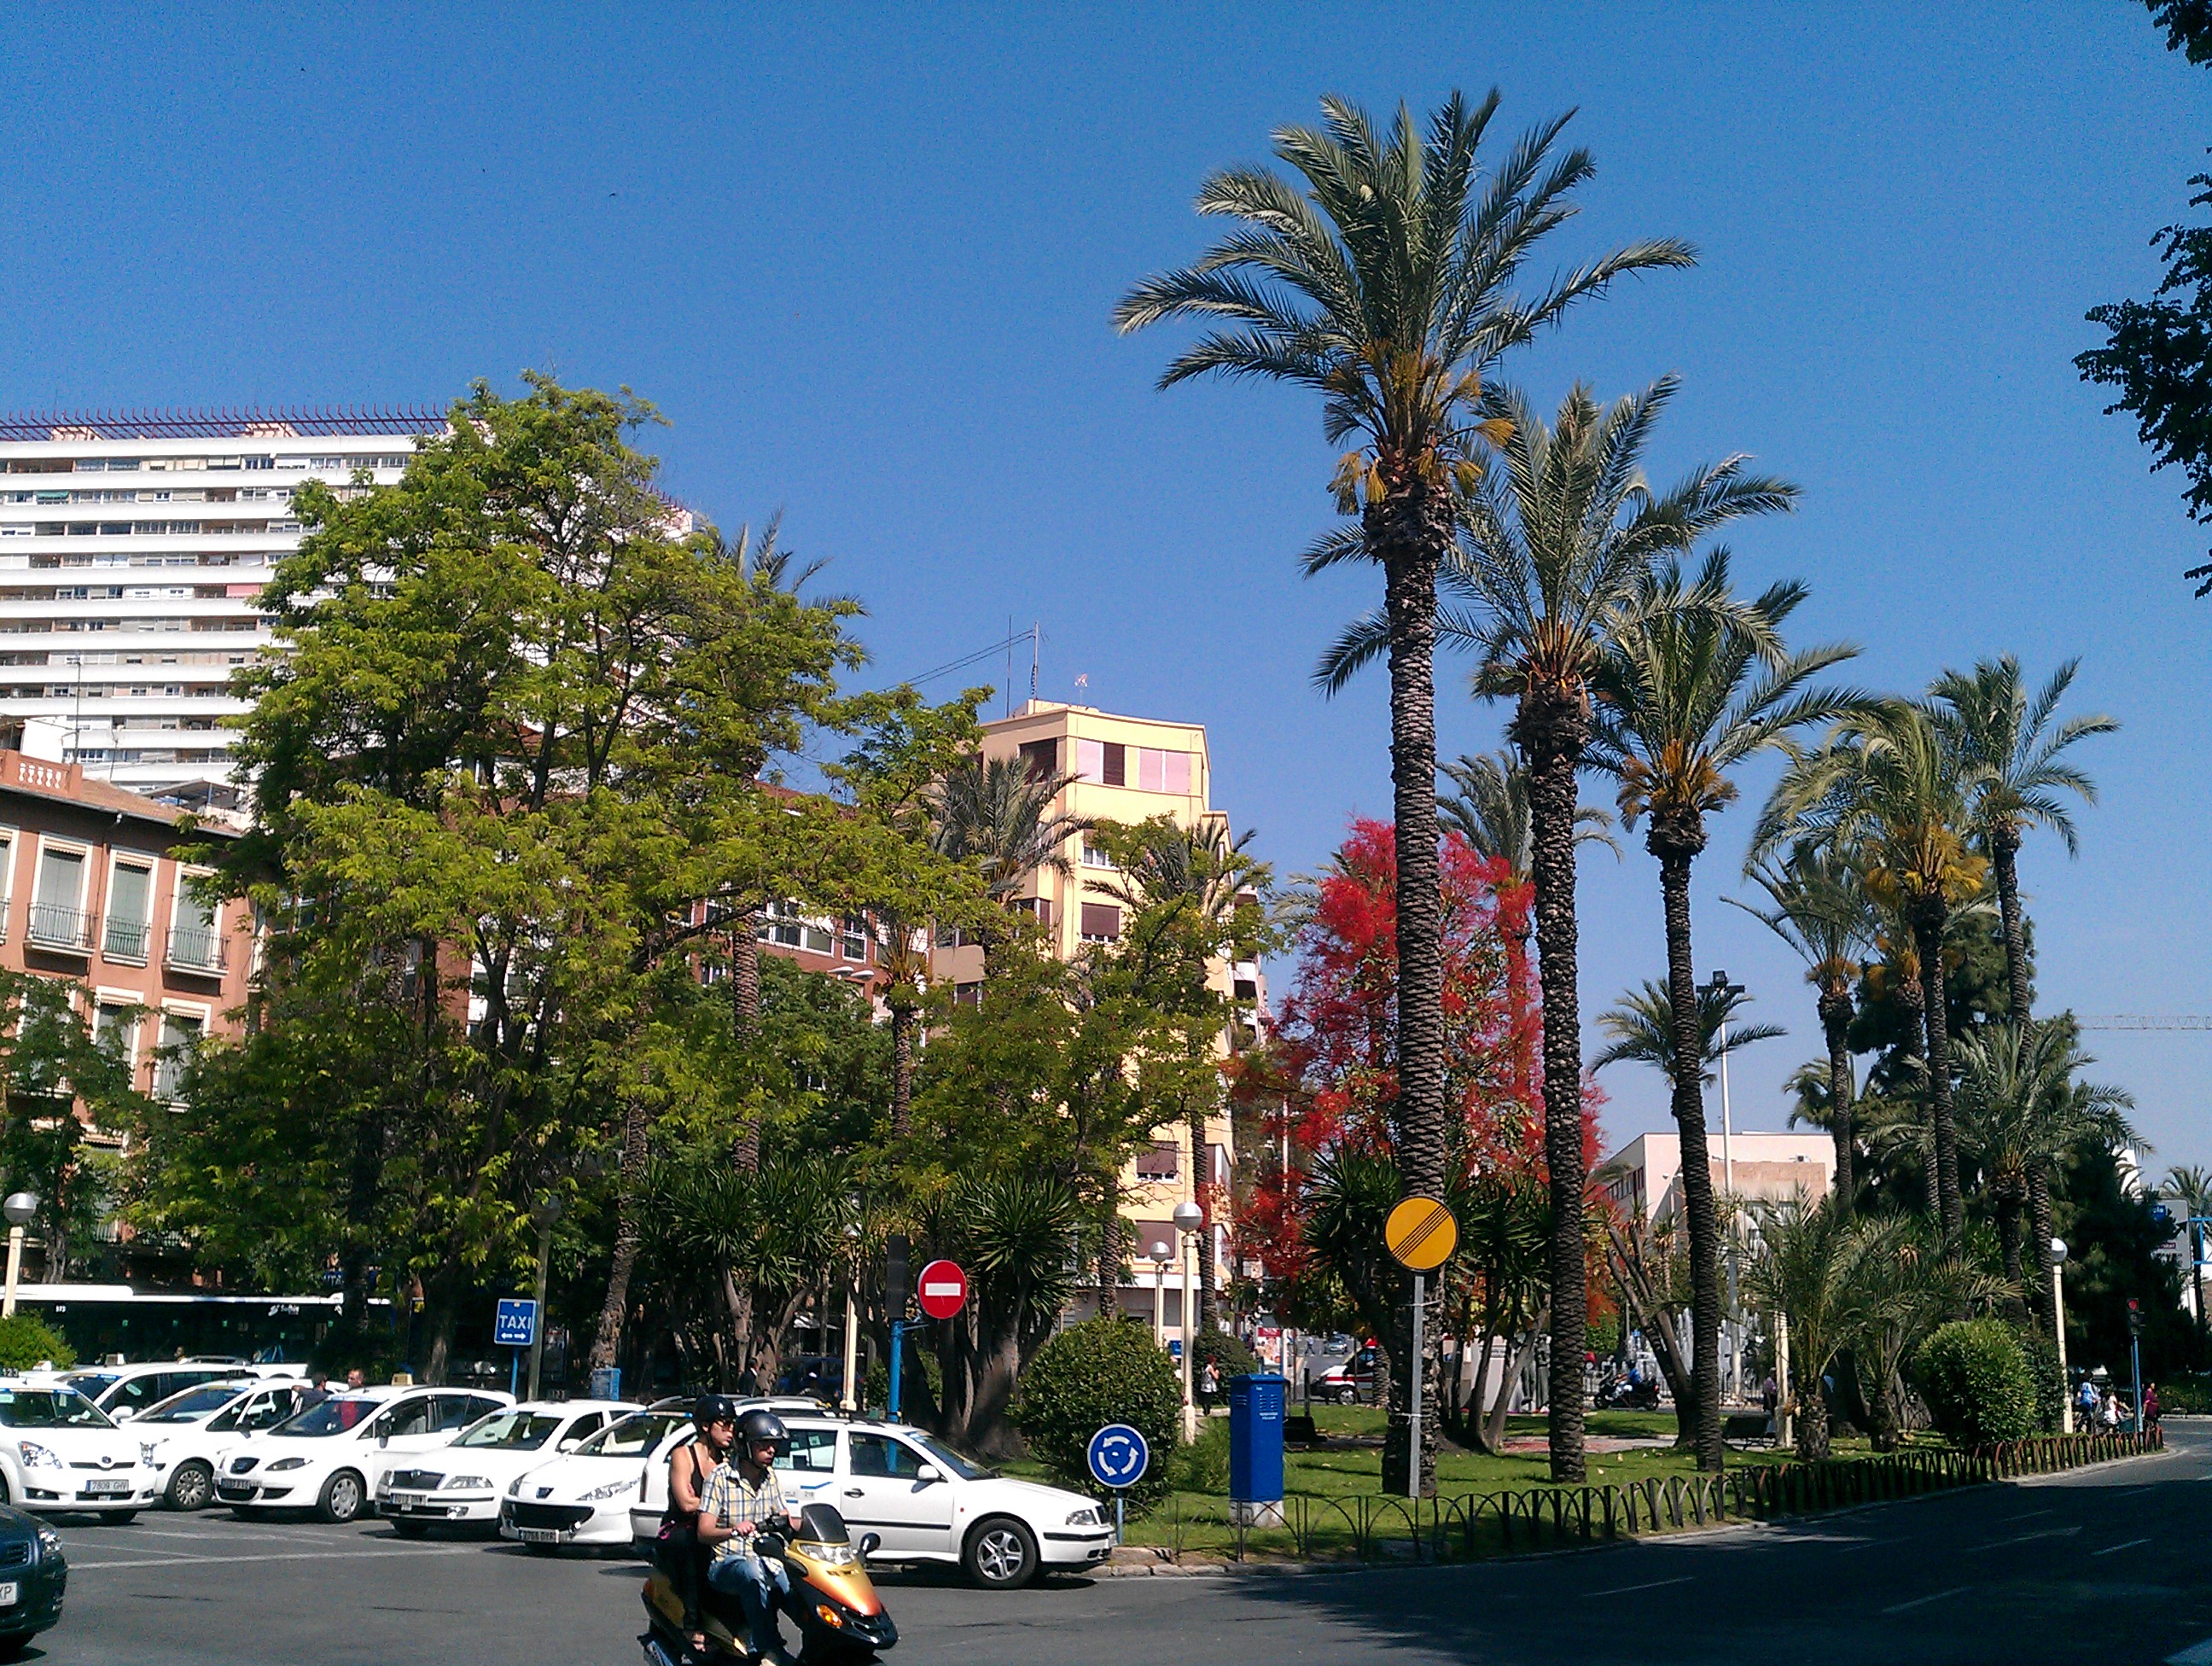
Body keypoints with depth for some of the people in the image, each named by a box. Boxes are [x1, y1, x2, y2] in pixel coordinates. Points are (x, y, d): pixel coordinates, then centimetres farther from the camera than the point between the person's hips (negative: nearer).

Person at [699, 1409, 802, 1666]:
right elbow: (704, 1532, -13)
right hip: (727, 1565, -6)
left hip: (767, 1561, 6)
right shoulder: (721, 1478, -7)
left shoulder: (772, 1478, 11)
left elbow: (784, 1519, 15)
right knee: (751, 1573, -38)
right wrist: (734, 1531, -34)